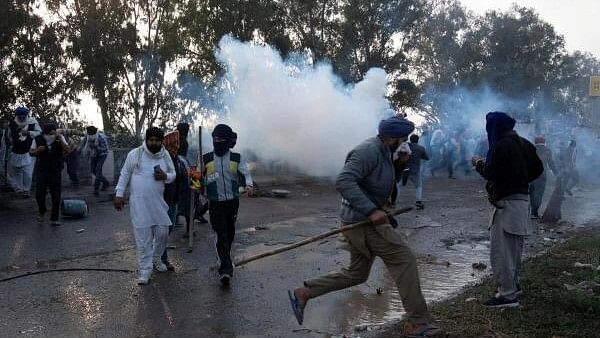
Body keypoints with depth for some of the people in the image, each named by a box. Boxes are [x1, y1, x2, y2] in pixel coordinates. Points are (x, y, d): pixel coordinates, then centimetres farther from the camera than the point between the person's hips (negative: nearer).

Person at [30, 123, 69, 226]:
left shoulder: (60, 138, -3)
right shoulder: (38, 139, -3)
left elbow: (67, 150, -15)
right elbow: (31, 152, 5)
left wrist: (60, 140, -31)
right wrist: (37, 151, -18)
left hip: (55, 171, 0)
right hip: (41, 170, 0)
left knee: (56, 196, 0)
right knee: (39, 194, -9)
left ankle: (54, 219, 11)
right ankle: (42, 212, 21)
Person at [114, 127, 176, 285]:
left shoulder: (165, 155, 4)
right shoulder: (135, 154, -5)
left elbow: (173, 174, 12)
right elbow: (124, 175, 2)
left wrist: (165, 176, -11)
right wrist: (119, 194, -1)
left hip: (158, 202, 3)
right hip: (139, 203, -3)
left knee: (162, 232, 7)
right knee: (143, 236, -2)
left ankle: (156, 258, 34)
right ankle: (145, 269, 8)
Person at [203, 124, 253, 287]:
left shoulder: (236, 158, 1)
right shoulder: (206, 159, 2)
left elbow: (246, 173, -9)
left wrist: (249, 184, -30)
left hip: (232, 202, 2)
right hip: (215, 203, -2)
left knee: (230, 233, 15)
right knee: (221, 235, -10)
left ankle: (224, 260, 39)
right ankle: (226, 269, -15)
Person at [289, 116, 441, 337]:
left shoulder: (383, 152, 13)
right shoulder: (368, 151, -18)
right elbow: (343, 182, -29)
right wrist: (371, 210, -33)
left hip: (366, 220, 11)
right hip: (363, 221, -11)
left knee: (356, 274, 17)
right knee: (404, 260, -7)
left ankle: (303, 293, 20)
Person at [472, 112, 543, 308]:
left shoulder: (502, 145, -16)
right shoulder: (523, 144, 11)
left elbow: (492, 174, -19)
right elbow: (537, 169, 15)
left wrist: (479, 164, -2)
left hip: (508, 202, -10)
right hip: (522, 199, 10)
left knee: (501, 249, -6)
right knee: (513, 247, 20)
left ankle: (508, 295, -4)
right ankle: (513, 285, 31)